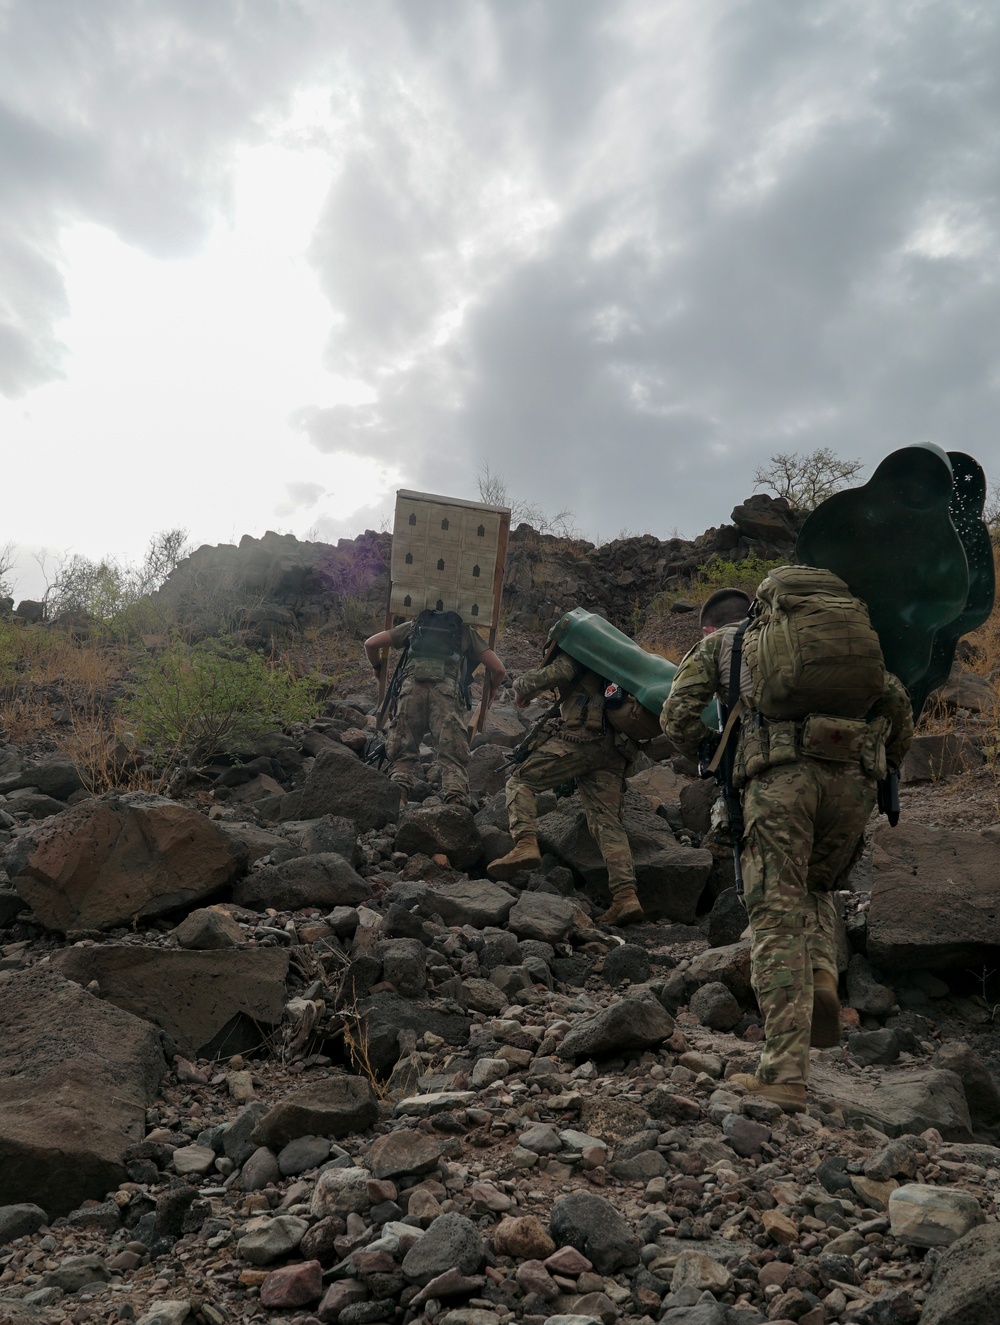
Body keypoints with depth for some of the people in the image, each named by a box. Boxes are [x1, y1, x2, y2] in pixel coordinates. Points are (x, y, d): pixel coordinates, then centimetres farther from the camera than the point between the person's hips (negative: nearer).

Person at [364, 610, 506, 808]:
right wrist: (489, 694, 42)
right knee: (453, 758, -6)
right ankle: (456, 802, -28)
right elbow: (499, 669, 23)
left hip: (412, 687, 1)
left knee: (401, 754, 4)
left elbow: (370, 644, 27)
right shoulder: (465, 631, 30)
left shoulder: (414, 625, 32)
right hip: (447, 691, -1)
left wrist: (377, 668, 45)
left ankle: (399, 793, -21)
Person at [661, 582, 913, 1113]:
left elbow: (677, 715, 10)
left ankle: (784, 1075, -6)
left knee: (777, 919, -1)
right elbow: (894, 695, 21)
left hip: (779, 775, -4)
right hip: (852, 776, 4)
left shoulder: (717, 644, 24)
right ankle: (822, 978, 0)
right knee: (815, 887, 27)